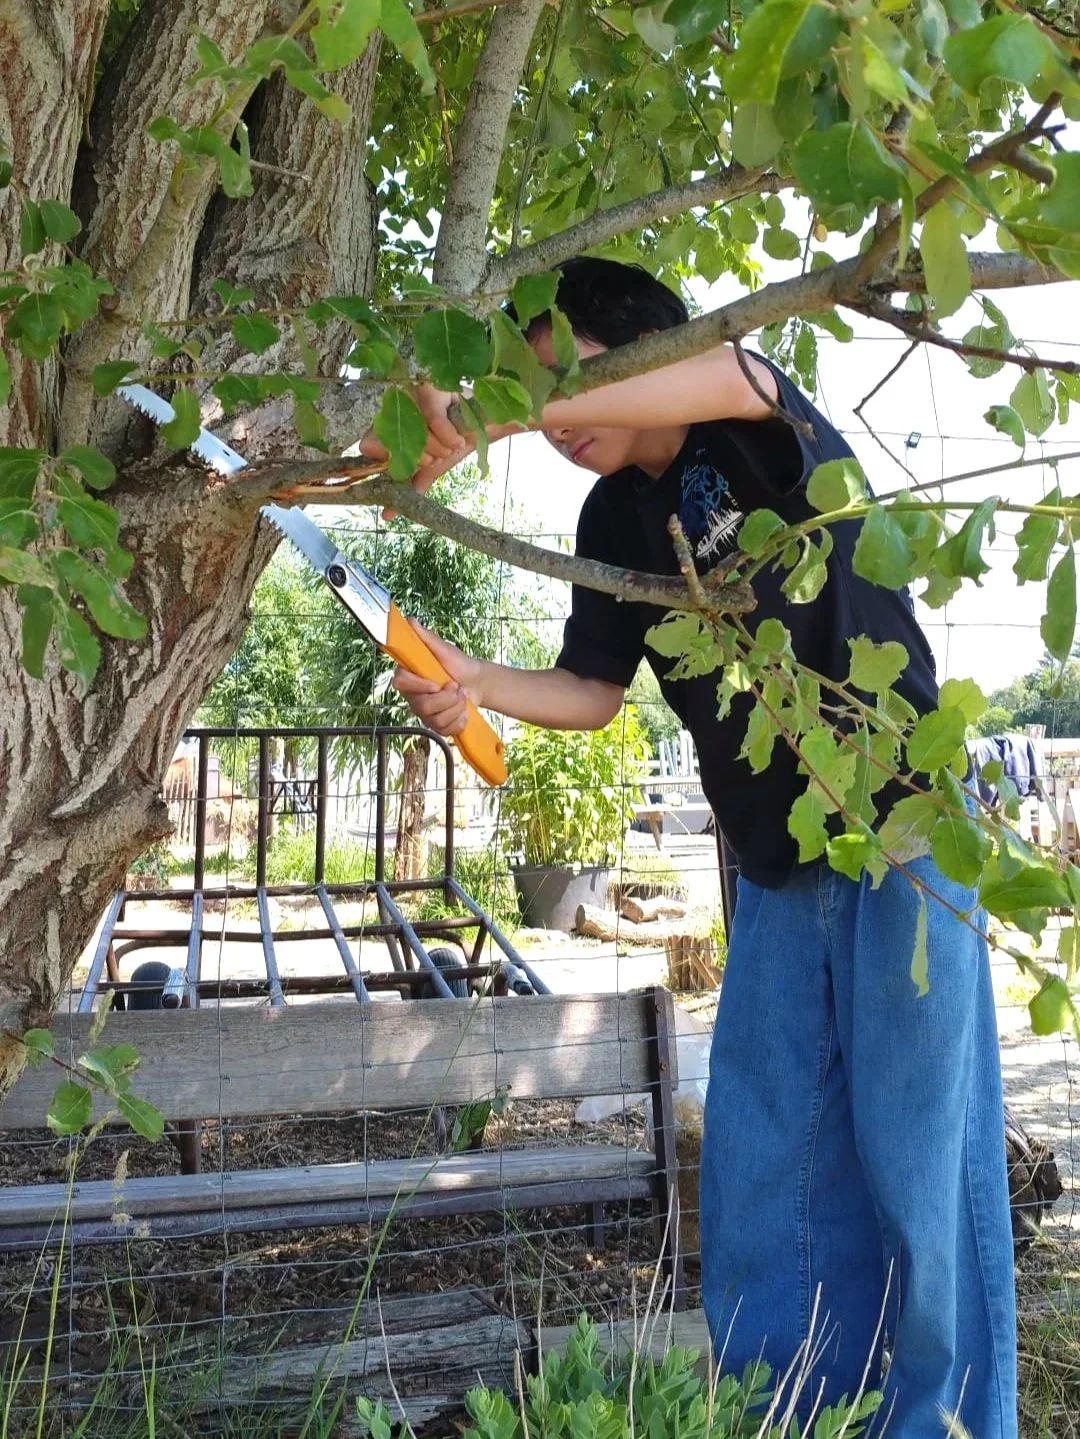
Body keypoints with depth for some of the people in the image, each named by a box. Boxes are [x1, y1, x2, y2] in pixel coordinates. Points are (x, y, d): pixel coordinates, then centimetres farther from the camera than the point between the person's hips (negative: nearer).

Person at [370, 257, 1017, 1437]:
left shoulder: (761, 439, -11)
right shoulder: (616, 519, 7)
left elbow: (722, 375, -35)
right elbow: (594, 691, 6)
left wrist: (482, 419, -39)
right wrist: (475, 682, -13)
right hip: (775, 865, 6)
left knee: (917, 1153, -1)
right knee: (757, 1160, 7)